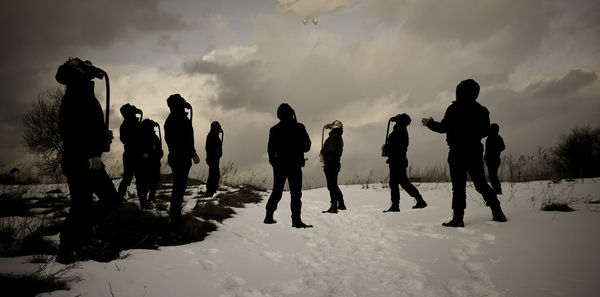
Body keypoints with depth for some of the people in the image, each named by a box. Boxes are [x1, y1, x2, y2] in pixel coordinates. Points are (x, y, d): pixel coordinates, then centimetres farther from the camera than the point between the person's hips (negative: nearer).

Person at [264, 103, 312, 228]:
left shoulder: (274, 129, 2)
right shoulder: (299, 127, -7)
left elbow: (270, 149, 3)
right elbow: (307, 146, -3)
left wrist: (273, 161, 17)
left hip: (279, 165, 4)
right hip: (294, 165, -4)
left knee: (277, 191, 15)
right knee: (296, 193, -2)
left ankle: (269, 216, 18)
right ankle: (296, 220, -7)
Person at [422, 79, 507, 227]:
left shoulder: (454, 108, -8)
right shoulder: (481, 110, 8)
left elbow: (444, 127, -10)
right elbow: (485, 131, 13)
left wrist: (430, 124, 7)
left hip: (457, 152, -5)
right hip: (475, 152, 5)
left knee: (458, 185, -4)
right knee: (481, 183, 14)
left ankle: (458, 218, -6)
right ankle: (497, 212, 12)